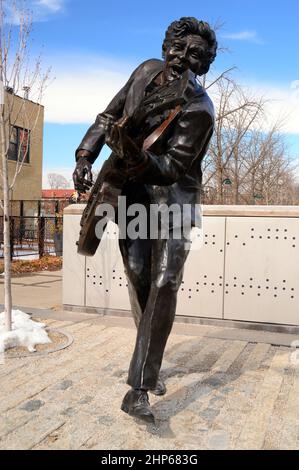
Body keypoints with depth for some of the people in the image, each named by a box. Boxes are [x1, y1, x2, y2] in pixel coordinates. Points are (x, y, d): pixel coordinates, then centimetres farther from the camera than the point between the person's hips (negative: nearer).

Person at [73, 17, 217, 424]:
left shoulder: (198, 109, -16)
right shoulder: (147, 71, 3)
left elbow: (173, 166, -22)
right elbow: (110, 115, 9)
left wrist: (144, 161, -44)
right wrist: (85, 156, -5)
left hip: (173, 194, -4)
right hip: (132, 191, 4)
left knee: (165, 283, -16)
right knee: (139, 279, -3)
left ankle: (138, 388, -12)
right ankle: (150, 365, 15)